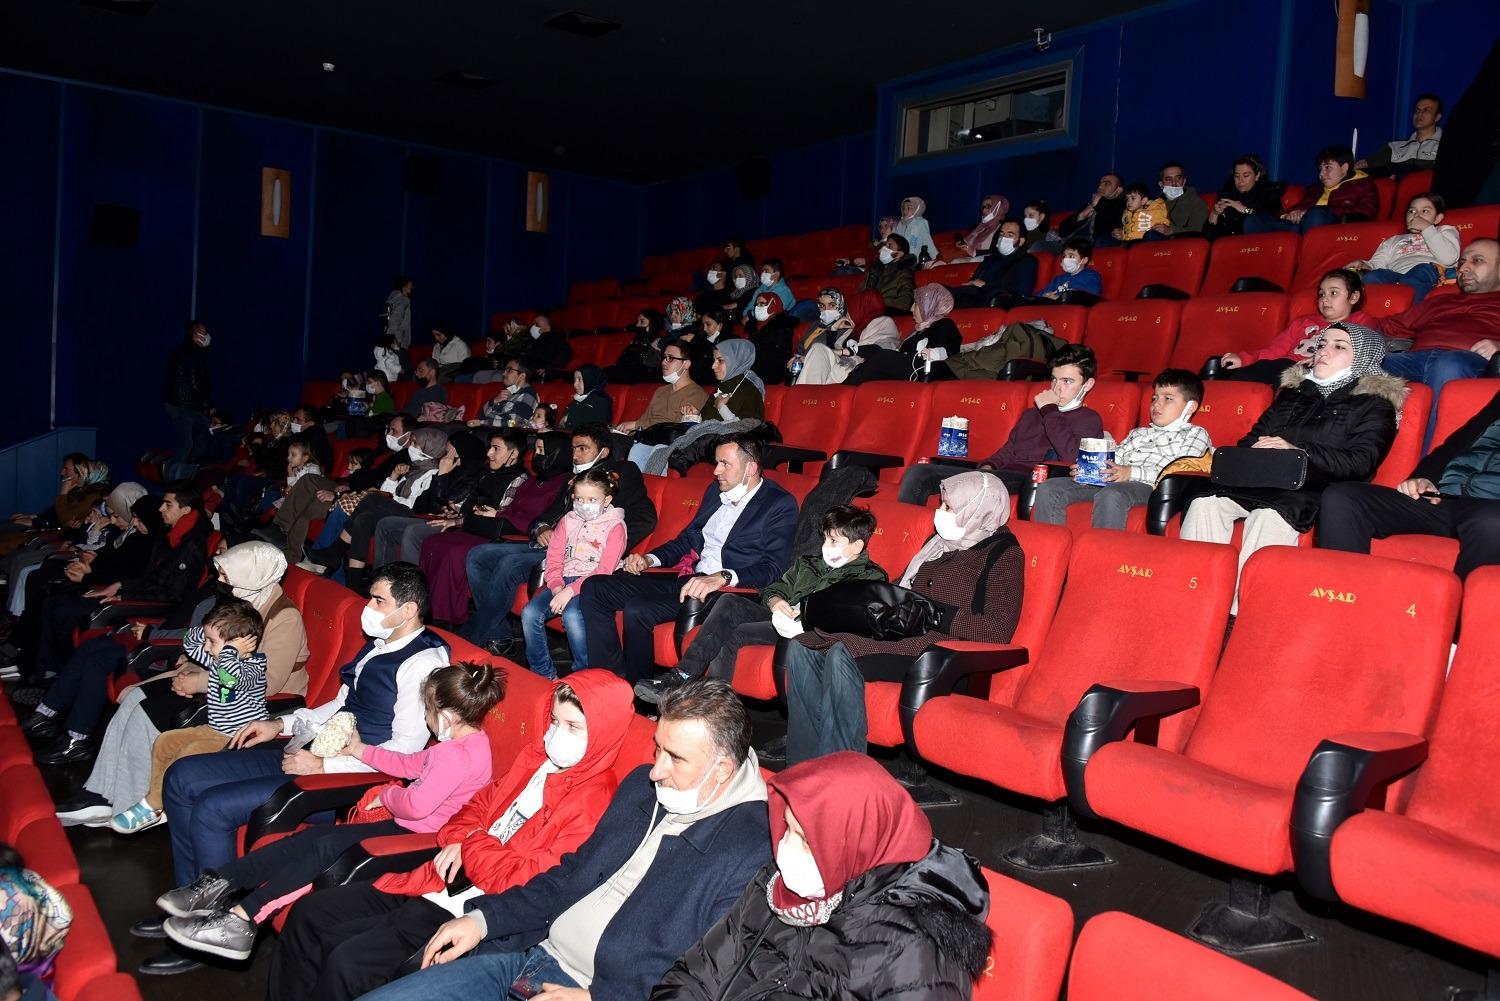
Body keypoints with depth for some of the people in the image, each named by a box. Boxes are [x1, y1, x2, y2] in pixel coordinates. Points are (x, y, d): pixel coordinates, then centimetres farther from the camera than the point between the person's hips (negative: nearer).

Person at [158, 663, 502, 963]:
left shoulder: (454, 755, -24)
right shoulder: (469, 738, 11)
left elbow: (418, 804, -30)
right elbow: (412, 764, 24)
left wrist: (387, 795, -7)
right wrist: (360, 750, 24)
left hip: (414, 833, -10)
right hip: (405, 817, 10)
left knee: (325, 845, -19)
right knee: (314, 836, -4)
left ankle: (243, 918, -18)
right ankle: (220, 882, -7)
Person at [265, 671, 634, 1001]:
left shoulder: (594, 802, -17)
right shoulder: (535, 756, 8)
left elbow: (538, 885, -21)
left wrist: (472, 845, -9)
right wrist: (455, 840, 2)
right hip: (441, 880, 9)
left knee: (347, 963, -22)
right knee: (309, 913, 7)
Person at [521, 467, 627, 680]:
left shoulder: (615, 526, -2)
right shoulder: (568, 521, 16)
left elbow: (604, 570, -13)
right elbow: (553, 559, 9)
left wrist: (570, 591, -22)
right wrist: (557, 587, -12)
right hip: (564, 580, 6)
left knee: (571, 614, -35)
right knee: (529, 613, -19)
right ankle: (543, 674, -4)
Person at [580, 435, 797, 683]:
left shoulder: (780, 504, -5)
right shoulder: (716, 491, 18)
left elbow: (773, 568, -17)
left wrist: (722, 578, -30)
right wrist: (650, 559, 9)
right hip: (688, 578, 8)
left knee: (637, 610, -29)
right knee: (594, 588, -4)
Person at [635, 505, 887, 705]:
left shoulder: (871, 578, 4)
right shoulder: (809, 562, 27)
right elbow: (773, 589, 24)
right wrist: (777, 604, -1)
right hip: (785, 620, 7)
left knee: (735, 634, -25)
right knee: (729, 602, -17)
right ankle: (682, 676, -24)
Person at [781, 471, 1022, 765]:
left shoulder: (1004, 555, -2)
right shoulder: (939, 543, 22)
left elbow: (998, 631, -15)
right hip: (899, 637, 8)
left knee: (842, 655, -31)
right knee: (801, 647, -13)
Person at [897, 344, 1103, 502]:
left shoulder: (1089, 419, 12)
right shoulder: (1031, 414, 33)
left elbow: (1074, 458, -8)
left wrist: (1049, 411, 1)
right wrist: (988, 466, 4)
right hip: (999, 475, 7)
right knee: (917, 473, -14)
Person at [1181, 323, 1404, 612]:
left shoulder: (1374, 403, 12)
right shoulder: (1292, 390, 29)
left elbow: (1361, 463, -4)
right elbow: (1255, 435, 25)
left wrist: (1299, 452, -16)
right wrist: (1253, 451, 0)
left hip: (1312, 491, -5)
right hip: (1258, 479, 5)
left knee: (1268, 518, -38)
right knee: (1204, 504, -26)